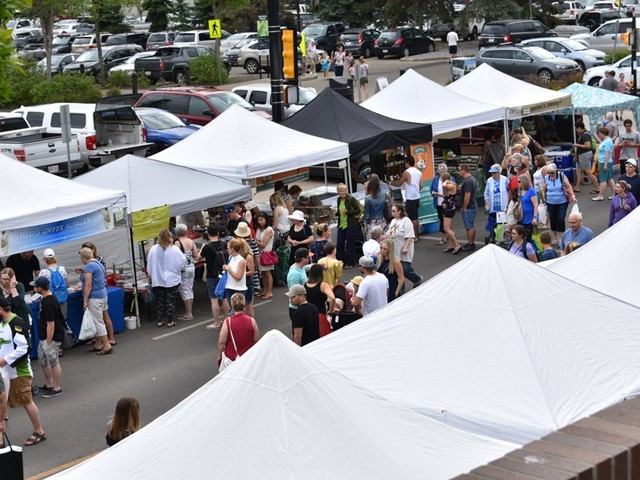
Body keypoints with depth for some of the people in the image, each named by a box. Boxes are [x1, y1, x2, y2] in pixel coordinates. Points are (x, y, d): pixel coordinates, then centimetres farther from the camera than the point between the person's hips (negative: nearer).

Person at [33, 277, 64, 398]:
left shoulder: (49, 302, -25)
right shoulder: (47, 298, 6)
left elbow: (50, 324, -24)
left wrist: (48, 342, -21)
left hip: (51, 338, -10)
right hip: (44, 337, 10)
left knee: (53, 362, 1)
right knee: (42, 360, 19)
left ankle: (57, 388, 12)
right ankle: (48, 385, 32)